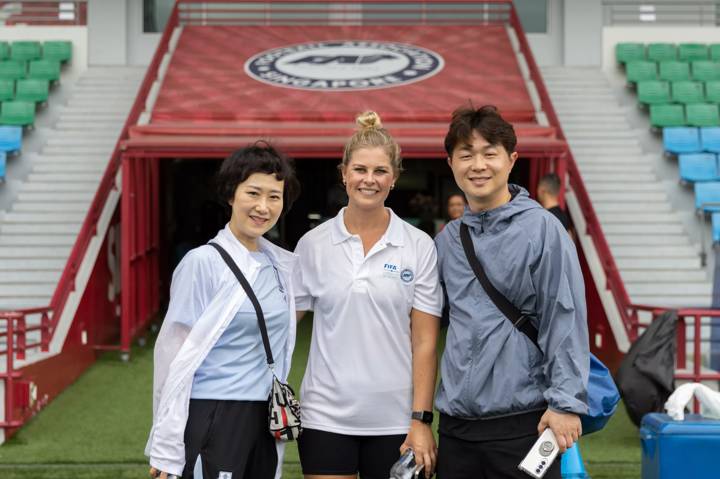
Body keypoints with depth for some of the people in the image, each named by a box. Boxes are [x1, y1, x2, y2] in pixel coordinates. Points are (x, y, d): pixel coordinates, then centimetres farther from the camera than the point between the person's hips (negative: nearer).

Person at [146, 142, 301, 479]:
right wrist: (167, 451, -13)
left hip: (263, 421, 6)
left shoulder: (281, 265, 8)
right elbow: (175, 357, -11)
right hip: (212, 420, -6)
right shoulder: (203, 262, -10)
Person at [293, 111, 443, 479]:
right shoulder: (312, 244, 2)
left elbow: (424, 342, -2)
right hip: (326, 416, 0)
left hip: (395, 420, 0)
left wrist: (421, 419, -7)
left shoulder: (419, 246, -1)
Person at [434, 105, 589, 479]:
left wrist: (566, 402, -15)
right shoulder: (448, 238, 10)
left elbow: (565, 320, -10)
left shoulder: (542, 229, -6)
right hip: (455, 421, 5)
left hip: (522, 420, -5)